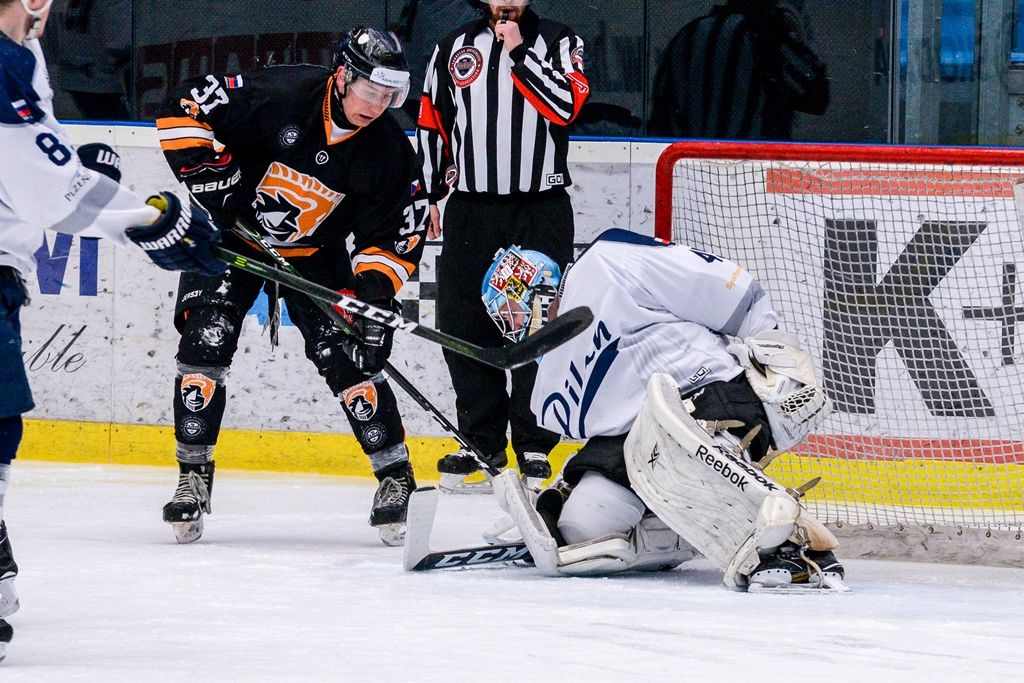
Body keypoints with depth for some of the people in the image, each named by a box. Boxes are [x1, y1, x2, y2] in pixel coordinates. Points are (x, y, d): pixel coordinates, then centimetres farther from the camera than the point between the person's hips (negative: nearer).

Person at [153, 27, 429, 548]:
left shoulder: (387, 149, -16)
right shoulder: (278, 95, -27)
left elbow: (393, 232, -9)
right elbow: (186, 106, -21)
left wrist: (375, 294, -21)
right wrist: (205, 172, -23)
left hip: (314, 254, 2)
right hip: (231, 233, -2)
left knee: (345, 354, -8)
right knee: (205, 342, -13)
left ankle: (396, 476, 3)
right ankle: (193, 475, -2)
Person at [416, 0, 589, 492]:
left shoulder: (559, 42, 3)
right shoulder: (453, 49, 12)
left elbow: (564, 107, -14)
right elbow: (432, 124, 16)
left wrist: (519, 52, -12)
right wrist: (432, 192, 11)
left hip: (541, 210, -3)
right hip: (470, 208, 3)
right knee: (464, 326, 0)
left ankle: (534, 444, 2)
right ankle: (481, 443, 10)